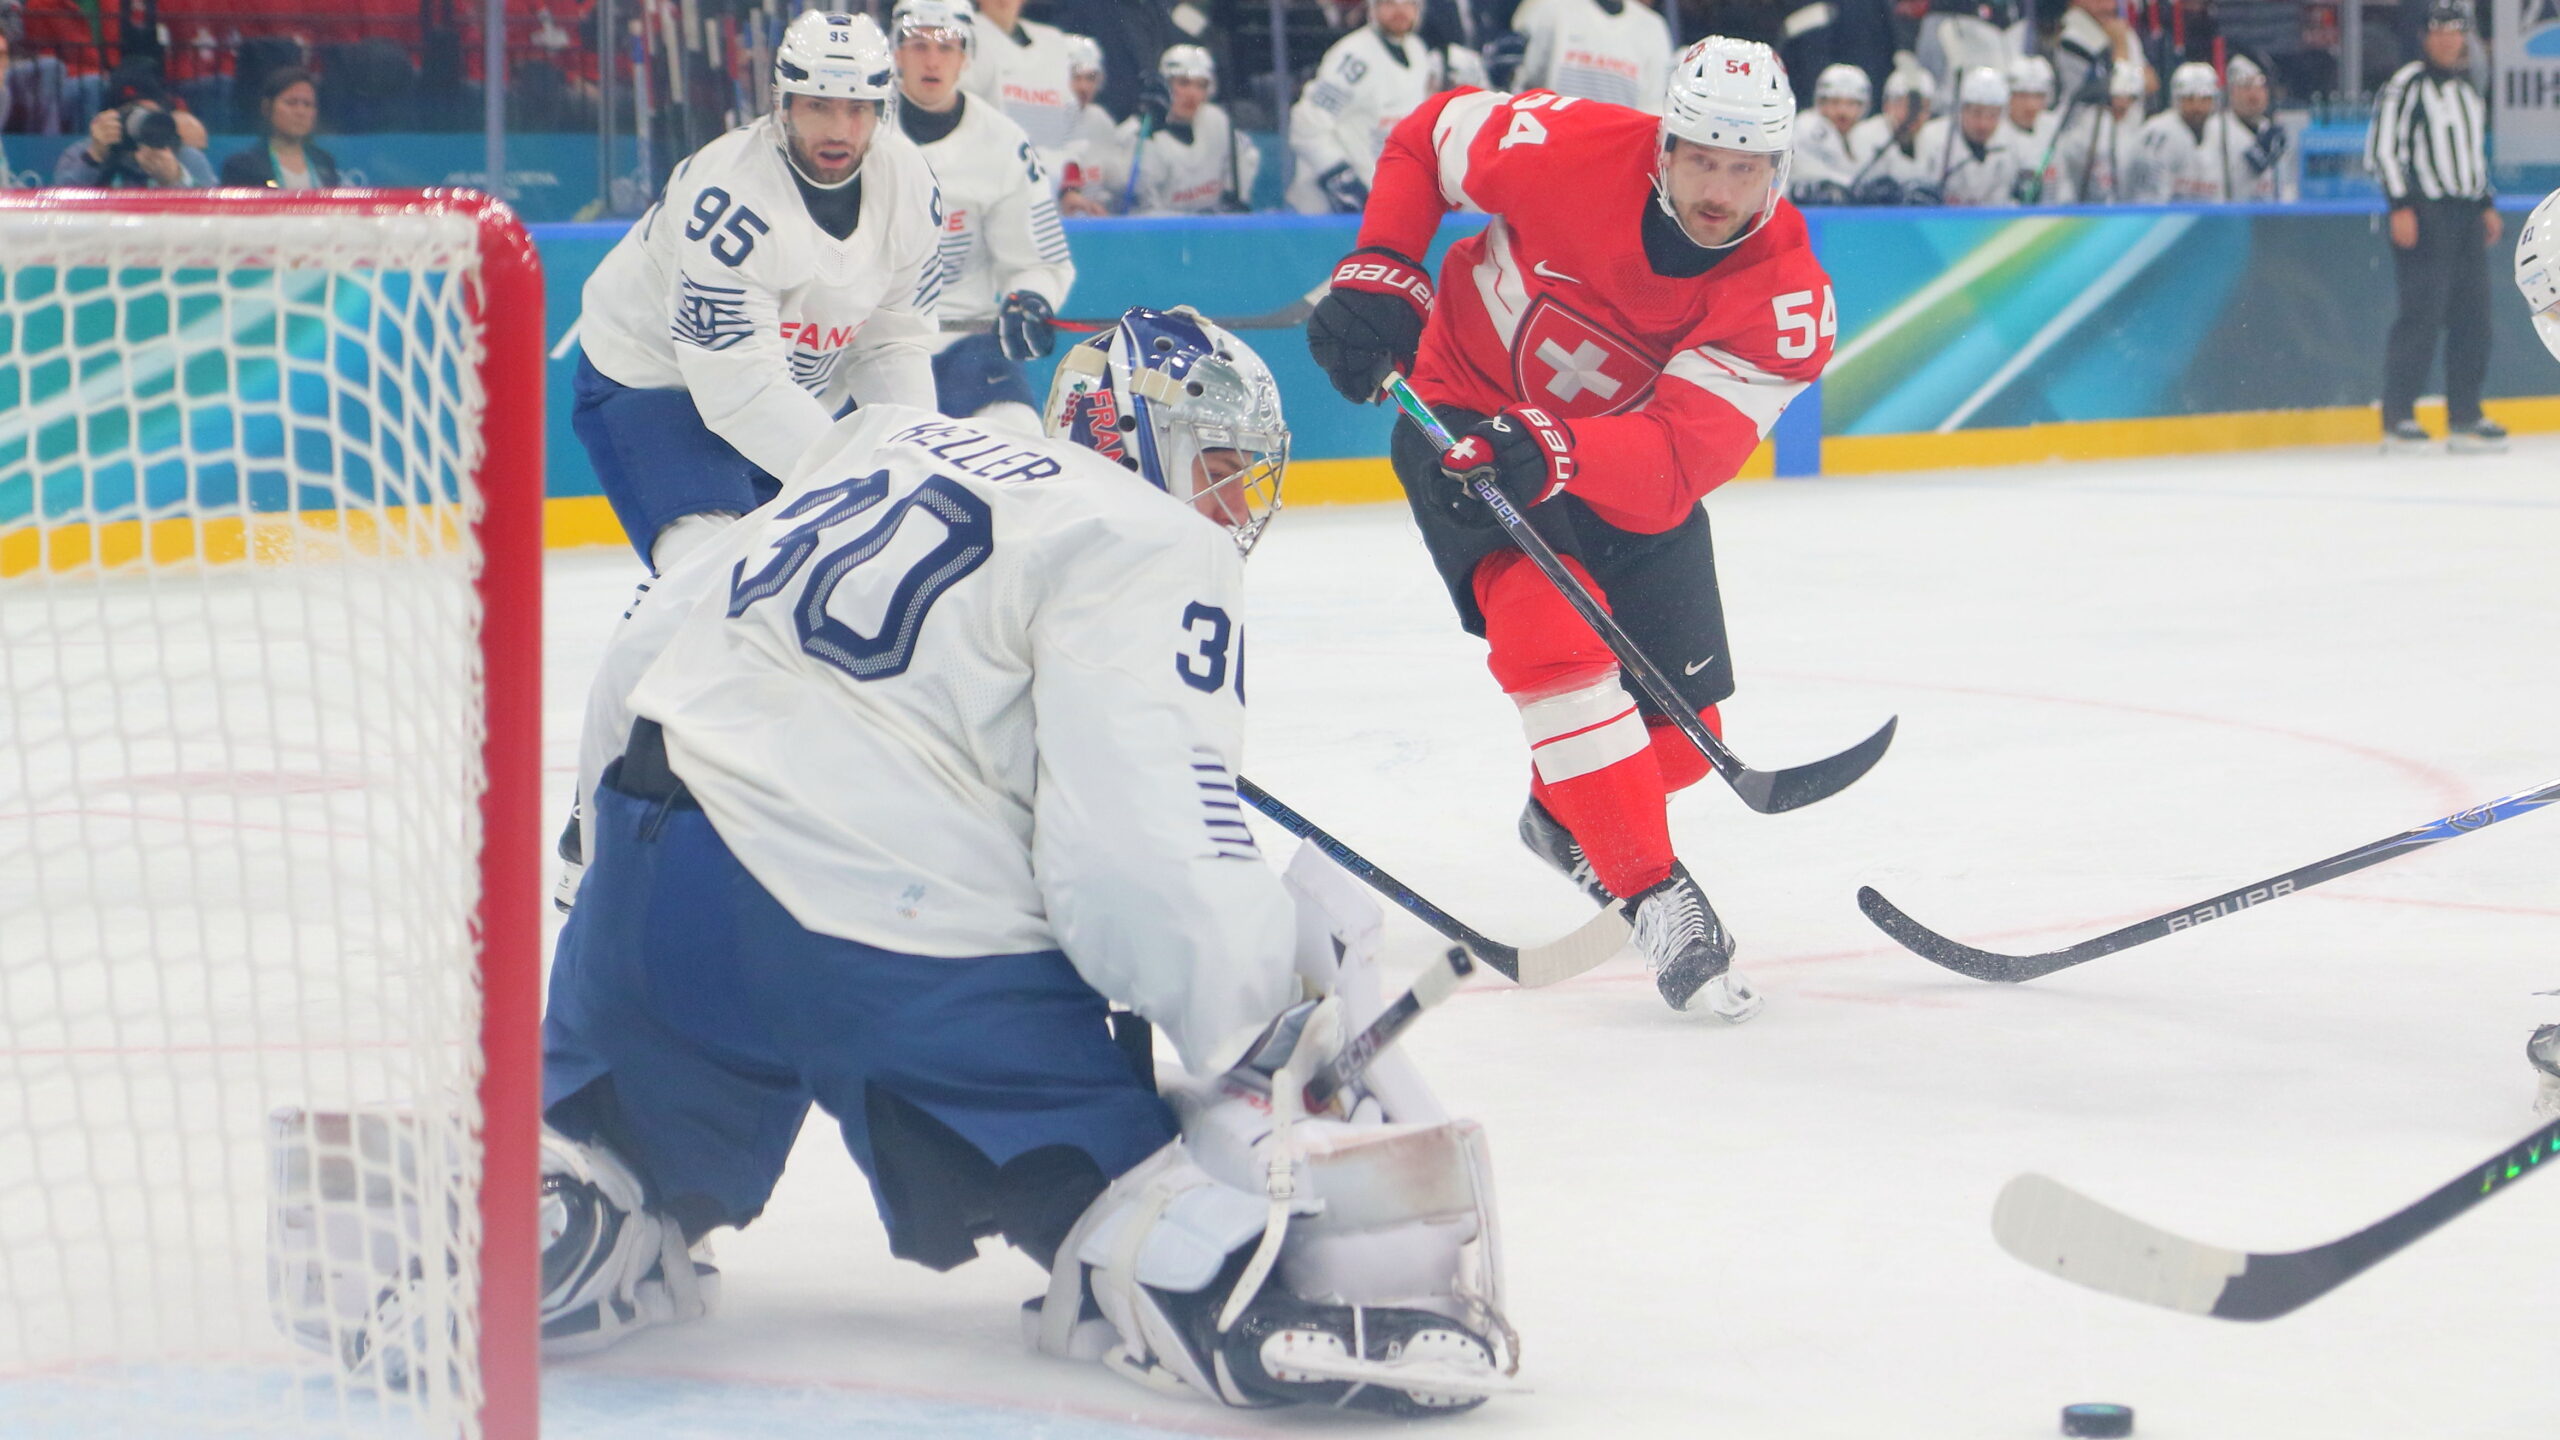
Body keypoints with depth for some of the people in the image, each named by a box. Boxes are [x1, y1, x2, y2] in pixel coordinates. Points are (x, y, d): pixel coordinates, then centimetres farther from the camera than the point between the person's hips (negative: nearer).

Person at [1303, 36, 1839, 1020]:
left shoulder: (1787, 296, -24)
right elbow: (1429, 136, -4)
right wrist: (1380, 273, -15)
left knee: (1677, 736, 4)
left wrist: (1552, 454, -49)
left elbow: (1679, 463, -33)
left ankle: (1565, 814, 39)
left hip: (1623, 466, 3)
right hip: (1467, 410, -3)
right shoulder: (1566, 149, -26)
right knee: (1553, 628, -29)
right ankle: (1654, 896, -25)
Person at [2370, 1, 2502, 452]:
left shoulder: (2467, 88, 19)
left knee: (2473, 316, 4)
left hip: (2467, 216, 8)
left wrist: (2487, 204, 21)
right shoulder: (2407, 85, -6)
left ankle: (2464, 416, 9)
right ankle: (2397, 416, -7)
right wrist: (2400, 207, -17)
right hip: (2423, 214, -8)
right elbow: (2382, 148, -10)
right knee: (2422, 314, -13)